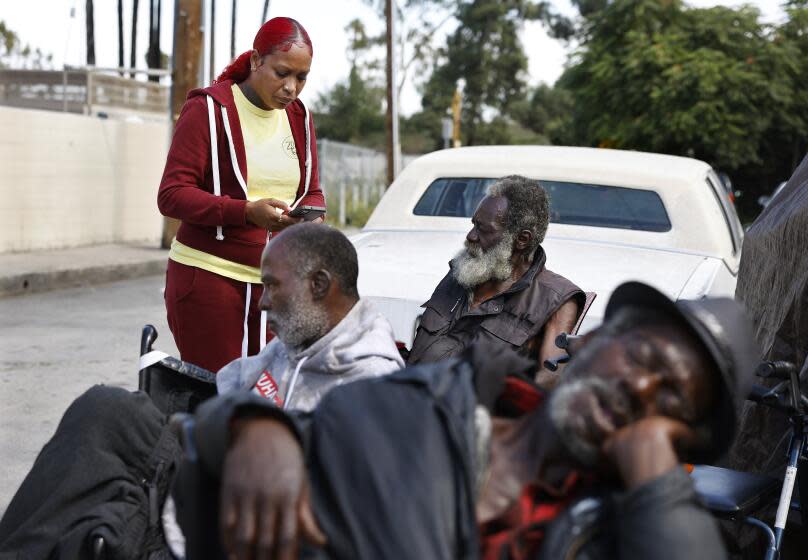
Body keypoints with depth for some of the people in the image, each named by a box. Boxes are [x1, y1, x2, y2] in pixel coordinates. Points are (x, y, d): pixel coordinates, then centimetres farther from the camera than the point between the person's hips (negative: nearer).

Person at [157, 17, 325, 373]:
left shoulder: (299, 117, 13)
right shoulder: (209, 109, -6)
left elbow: (312, 193, 17)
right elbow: (171, 195, -12)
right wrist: (247, 212, -25)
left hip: (275, 282, 5)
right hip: (209, 277, -5)